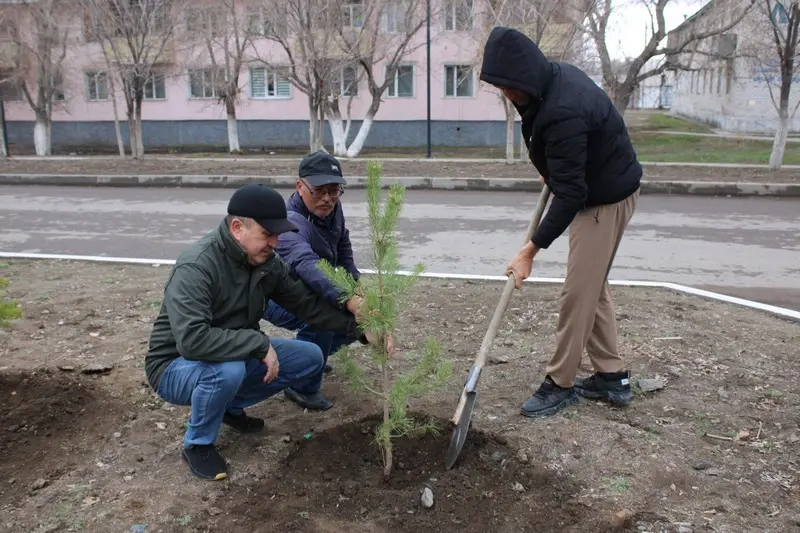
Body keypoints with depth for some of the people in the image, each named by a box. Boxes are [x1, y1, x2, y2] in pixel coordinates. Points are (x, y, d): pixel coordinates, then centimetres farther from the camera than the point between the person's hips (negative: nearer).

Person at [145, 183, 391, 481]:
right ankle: (198, 444, -8)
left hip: (236, 357, 7)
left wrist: (360, 329, -14)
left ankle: (231, 407, 14)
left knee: (309, 358, -1)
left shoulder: (267, 262, -7)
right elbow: (192, 340, -41)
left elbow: (308, 303, -3)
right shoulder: (195, 268, -30)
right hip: (177, 367, -7)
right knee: (228, 368, -38)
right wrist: (261, 344, -35)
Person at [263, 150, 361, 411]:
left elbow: (343, 254, 5)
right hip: (275, 298, -8)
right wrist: (348, 300, -67)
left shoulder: (333, 209, -8)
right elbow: (306, 265, -53)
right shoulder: (290, 223, -34)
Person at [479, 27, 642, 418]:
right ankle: (612, 377, 23)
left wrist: (533, 248, -32)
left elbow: (570, 193, -32)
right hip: (597, 190, 10)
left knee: (578, 292, -4)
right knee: (593, 287, 14)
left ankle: (560, 384, 9)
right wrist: (551, 171, 13)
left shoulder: (562, 113, -32)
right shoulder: (557, 75, -1)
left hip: (606, 199, -10)